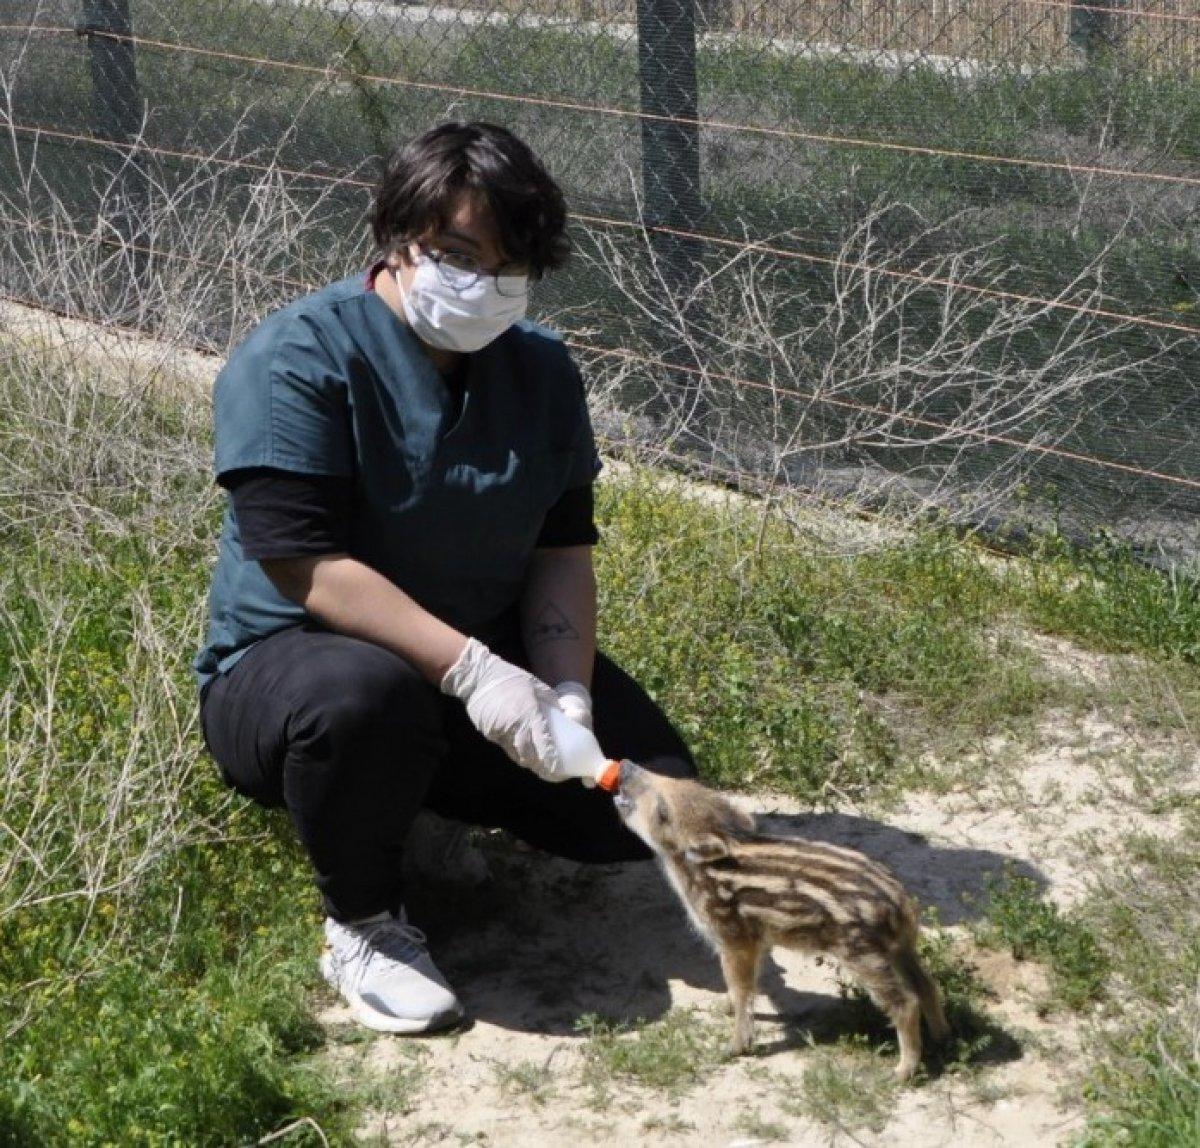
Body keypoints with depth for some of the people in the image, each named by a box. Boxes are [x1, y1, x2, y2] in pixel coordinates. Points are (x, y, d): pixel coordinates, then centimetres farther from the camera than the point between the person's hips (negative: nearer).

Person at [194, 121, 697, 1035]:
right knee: (363, 694, -42)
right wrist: (470, 667, -34)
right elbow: (304, 565, -27)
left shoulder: (542, 369, 2)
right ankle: (363, 924, -12)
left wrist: (566, 695, -18)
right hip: (286, 661, -6)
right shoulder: (300, 358, -18)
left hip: (485, 660, 6)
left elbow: (563, 553, 0)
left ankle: (428, 806, 19)